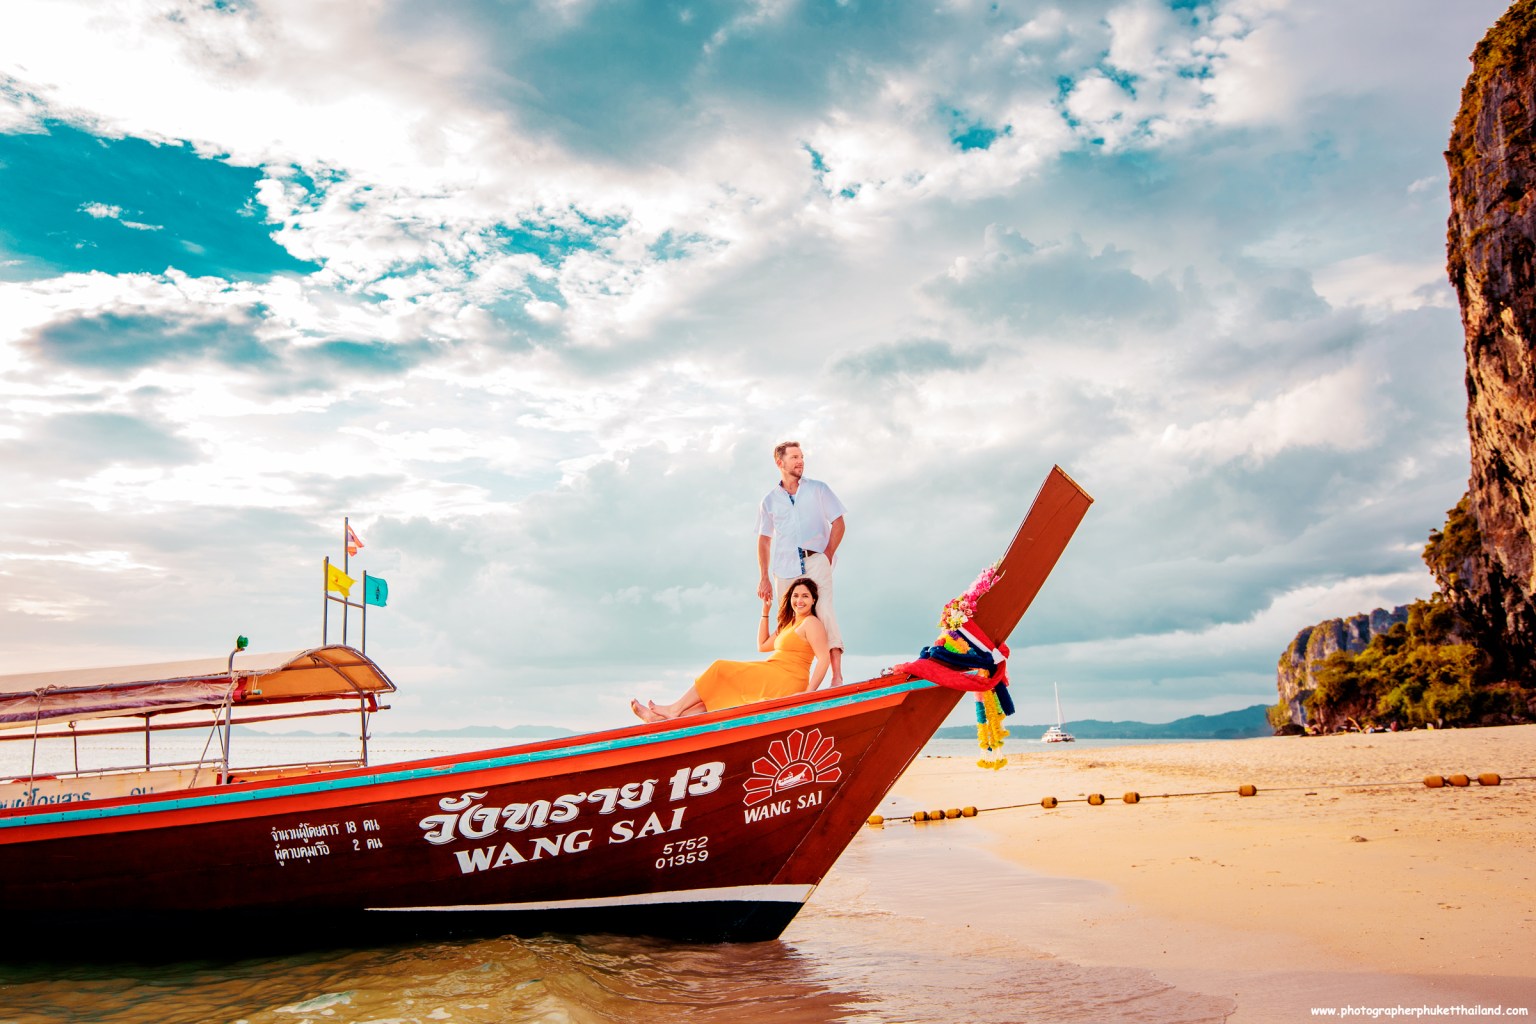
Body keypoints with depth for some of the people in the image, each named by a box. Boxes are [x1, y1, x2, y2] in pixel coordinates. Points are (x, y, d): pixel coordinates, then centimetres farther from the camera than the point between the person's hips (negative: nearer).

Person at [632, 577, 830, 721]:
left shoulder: (811, 623, -5)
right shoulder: (789, 623, 24)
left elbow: (823, 659, -16)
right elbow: (762, 645, 26)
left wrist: (808, 693, -25)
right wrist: (765, 611, 22)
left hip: (785, 685, -9)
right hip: (774, 684, 9)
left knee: (721, 671, -7)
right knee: (720, 695, -5)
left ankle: (675, 709, -5)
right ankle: (664, 719, -17)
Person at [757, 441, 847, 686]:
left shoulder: (818, 489, 9)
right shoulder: (770, 500, 13)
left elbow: (838, 524, 7)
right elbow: (764, 540, 16)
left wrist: (827, 555, -4)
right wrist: (763, 578, 10)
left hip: (815, 561, -2)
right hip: (785, 569, 3)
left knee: (824, 611, -18)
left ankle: (837, 676, -21)